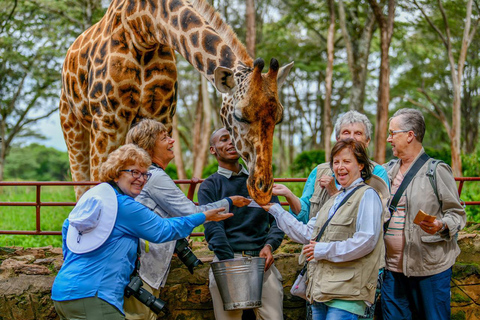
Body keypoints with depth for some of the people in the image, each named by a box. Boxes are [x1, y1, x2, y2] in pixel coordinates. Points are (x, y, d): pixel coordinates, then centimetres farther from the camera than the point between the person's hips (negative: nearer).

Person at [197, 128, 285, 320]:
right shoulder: (209, 186, 8)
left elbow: (277, 219, 14)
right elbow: (213, 229, -5)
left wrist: (269, 245, -6)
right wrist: (232, 264, -17)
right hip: (226, 260, -2)